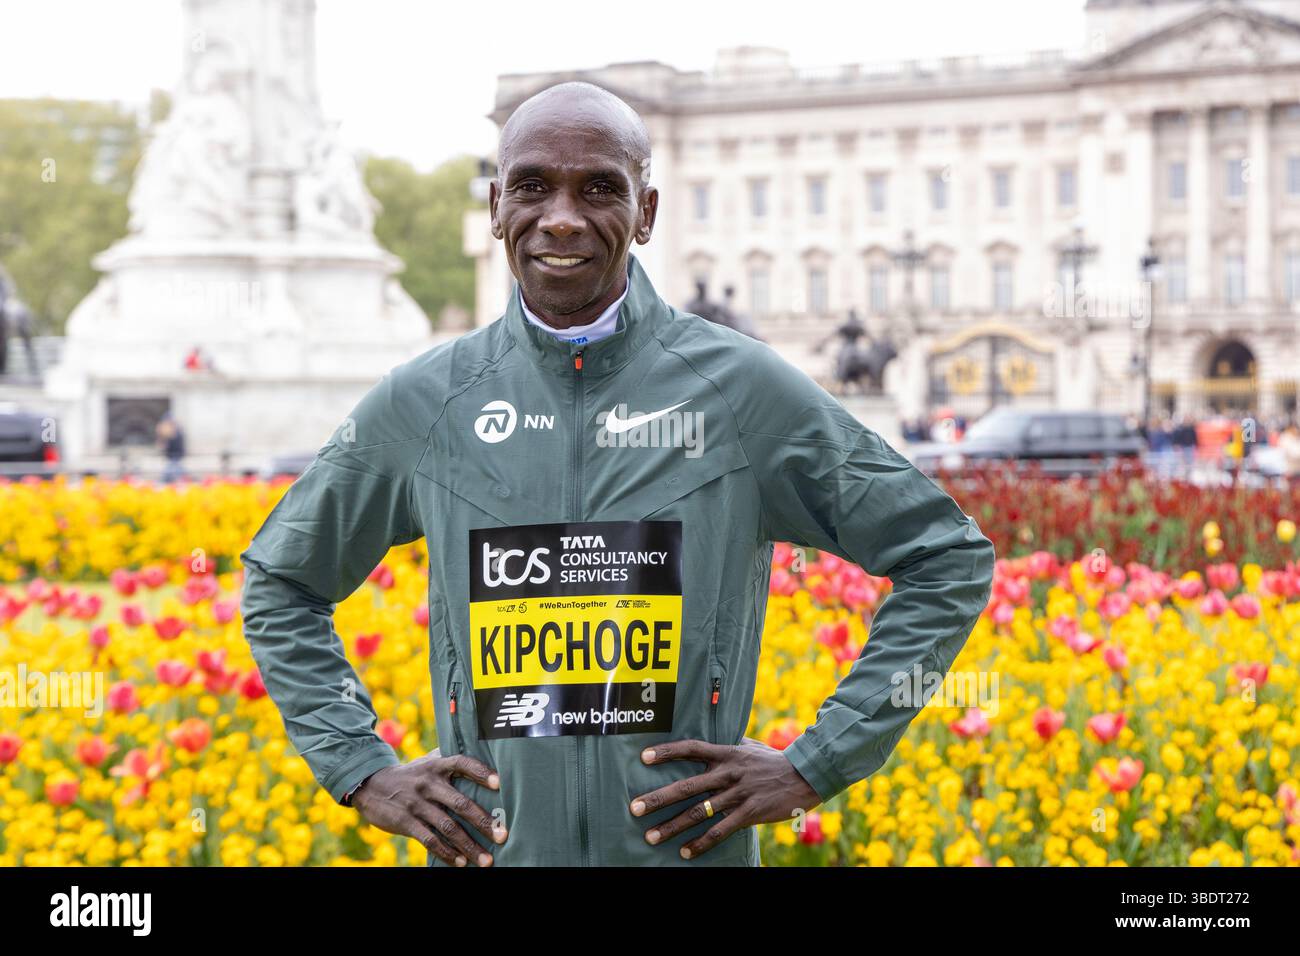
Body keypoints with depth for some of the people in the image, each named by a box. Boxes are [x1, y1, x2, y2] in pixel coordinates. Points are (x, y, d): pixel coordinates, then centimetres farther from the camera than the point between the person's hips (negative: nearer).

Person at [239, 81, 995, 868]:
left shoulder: (743, 390, -3)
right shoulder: (423, 405, 3)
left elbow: (951, 559, 2)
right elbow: (279, 582, 16)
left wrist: (815, 767, -3)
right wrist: (364, 772, 5)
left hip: (688, 845, -1)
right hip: (489, 848, 2)